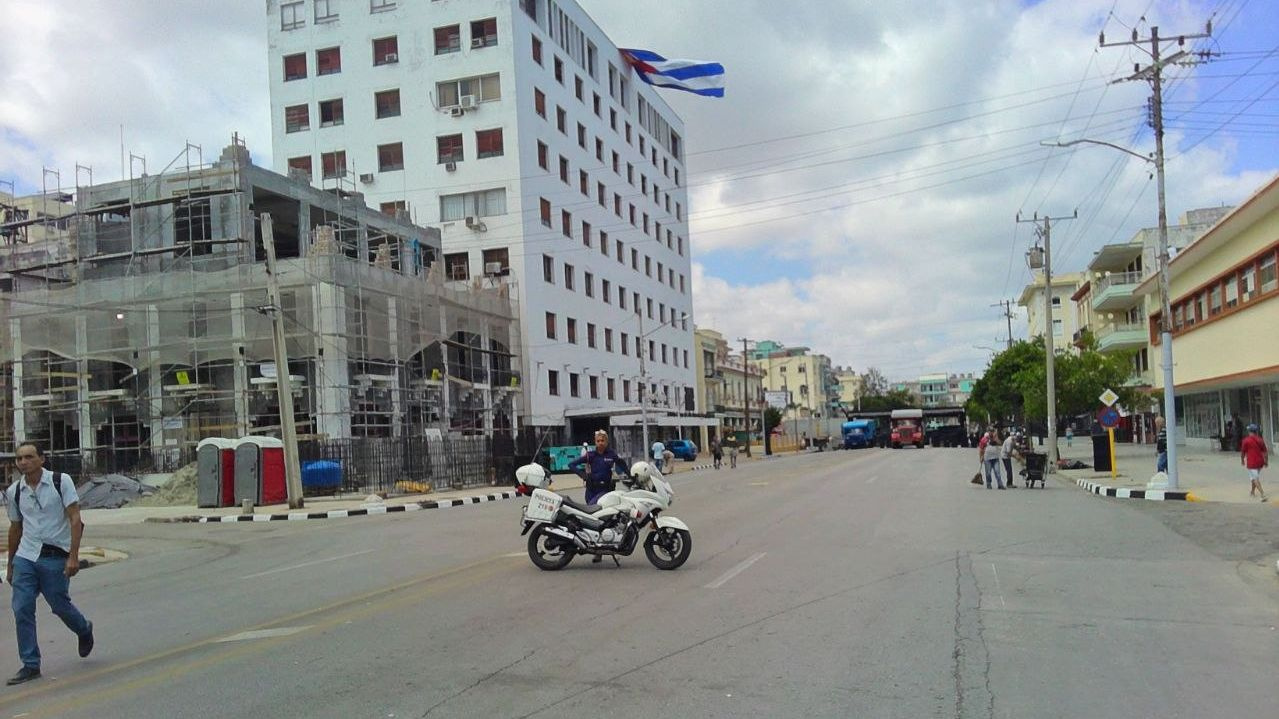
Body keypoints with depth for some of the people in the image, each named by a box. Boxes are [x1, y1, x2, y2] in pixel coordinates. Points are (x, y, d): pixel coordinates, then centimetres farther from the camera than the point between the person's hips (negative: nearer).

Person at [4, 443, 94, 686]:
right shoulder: (14, 492, 6)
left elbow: (75, 519, -10)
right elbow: (15, 528, 18)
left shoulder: (61, 481, -7)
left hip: (55, 557, -4)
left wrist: (73, 556, -18)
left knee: (60, 606, 5)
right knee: (21, 610, -3)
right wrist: (10, 565, 21)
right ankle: (30, 665, 8)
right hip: (25, 557, 4)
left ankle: (84, 631, 37)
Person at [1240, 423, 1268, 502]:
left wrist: (1242, 461, 13)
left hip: (1251, 463, -6)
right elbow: (1265, 452, 5)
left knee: (1255, 479, -5)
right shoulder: (1260, 440, 4)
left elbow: (1242, 452, -4)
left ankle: (1263, 495, -17)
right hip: (1260, 462, 6)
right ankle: (1253, 492, 39)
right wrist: (1266, 462, 15)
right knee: (1255, 477, 24)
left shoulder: (1246, 440, -10)